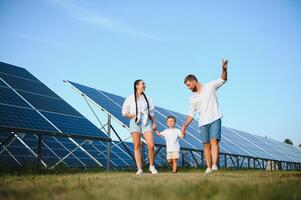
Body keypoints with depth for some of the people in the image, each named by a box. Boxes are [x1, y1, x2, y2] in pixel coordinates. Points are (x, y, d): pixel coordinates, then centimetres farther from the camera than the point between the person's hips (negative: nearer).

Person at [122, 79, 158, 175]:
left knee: (151, 145, -11)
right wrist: (133, 116, -11)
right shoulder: (130, 98, 6)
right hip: (135, 122, -1)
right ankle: (139, 169, 1)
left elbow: (151, 112, 15)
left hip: (146, 122, 2)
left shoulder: (147, 98, 15)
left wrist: (154, 122, 2)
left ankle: (152, 166, 8)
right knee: (137, 146, -3)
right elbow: (124, 112, 5)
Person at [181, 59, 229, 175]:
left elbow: (223, 80, 10)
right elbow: (191, 114, 15)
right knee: (206, 145, 0)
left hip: (215, 119, -4)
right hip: (203, 122, 4)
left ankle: (214, 165, -26)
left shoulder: (210, 86, 7)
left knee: (214, 141, -17)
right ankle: (208, 168, 1)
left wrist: (224, 69, -10)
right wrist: (184, 126, 4)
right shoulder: (193, 98, 15)